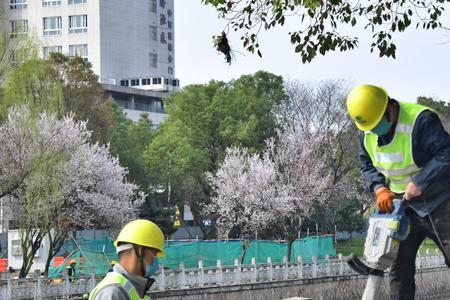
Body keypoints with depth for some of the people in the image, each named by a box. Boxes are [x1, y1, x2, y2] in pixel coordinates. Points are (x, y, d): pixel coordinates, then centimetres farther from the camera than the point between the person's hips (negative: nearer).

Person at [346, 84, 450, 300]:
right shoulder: (366, 133, -1)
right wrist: (379, 188, -8)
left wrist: (420, 182, -31)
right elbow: (367, 166, 10)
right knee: (400, 269, 6)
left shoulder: (420, 120, -24)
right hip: (402, 205, 6)